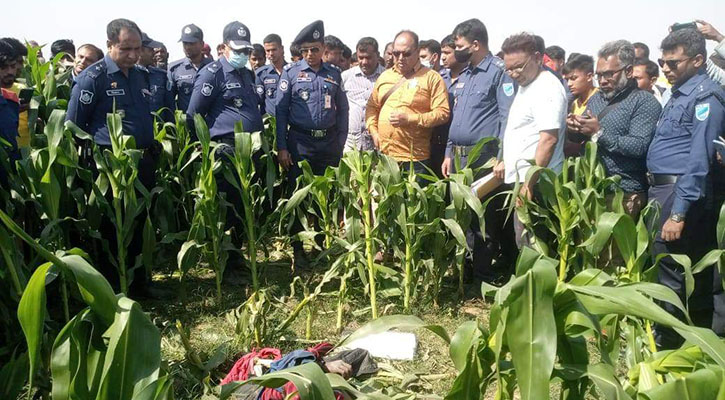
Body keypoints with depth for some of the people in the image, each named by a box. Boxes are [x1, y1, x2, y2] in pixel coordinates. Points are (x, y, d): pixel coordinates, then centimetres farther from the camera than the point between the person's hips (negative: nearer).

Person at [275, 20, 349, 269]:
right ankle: (298, 250, 14)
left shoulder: (334, 74, 8)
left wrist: (340, 143, 2)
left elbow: (342, 110, 9)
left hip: (329, 144, 3)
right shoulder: (291, 72, 0)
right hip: (300, 143, -2)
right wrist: (281, 147, -9)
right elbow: (281, 110, -3)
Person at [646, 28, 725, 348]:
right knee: (695, 272, 18)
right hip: (661, 189, 10)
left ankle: (665, 343, 8)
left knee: (668, 273, -4)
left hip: (681, 192, -10)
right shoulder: (680, 93, 16)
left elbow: (698, 161, -20)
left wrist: (678, 213, -24)